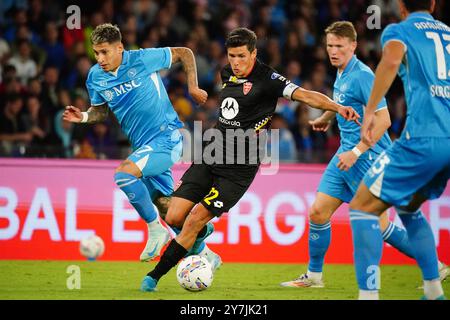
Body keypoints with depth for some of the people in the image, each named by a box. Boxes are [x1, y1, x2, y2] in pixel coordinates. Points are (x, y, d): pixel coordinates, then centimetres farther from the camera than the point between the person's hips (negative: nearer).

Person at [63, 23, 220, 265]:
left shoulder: (142, 59, -13)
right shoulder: (95, 77, 2)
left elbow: (184, 53, 0)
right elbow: (100, 111, 17)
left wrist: (193, 88, -1)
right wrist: (83, 117, -3)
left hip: (167, 137, -7)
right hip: (144, 145, 7)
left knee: (123, 174, -26)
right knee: (166, 207, 10)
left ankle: (155, 230, -11)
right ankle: (203, 253, 28)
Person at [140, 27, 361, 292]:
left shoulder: (266, 79, -11)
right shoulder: (227, 74, 10)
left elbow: (304, 95, -20)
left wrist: (338, 108, -34)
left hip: (239, 168, -6)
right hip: (210, 157, 6)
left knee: (195, 220, -11)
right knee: (174, 218, -3)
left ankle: (155, 276, 0)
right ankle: (202, 232, 32)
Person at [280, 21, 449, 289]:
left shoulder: (362, 75, -17)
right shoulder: (342, 75, 11)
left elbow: (383, 119, -23)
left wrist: (356, 152, -26)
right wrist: (325, 118, 50)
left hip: (368, 156, -9)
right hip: (347, 153, 9)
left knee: (379, 225, -7)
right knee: (318, 212, 4)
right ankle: (314, 276, 17)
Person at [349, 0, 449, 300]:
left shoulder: (399, 31, 6)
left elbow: (391, 60, -17)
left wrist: (370, 111, -17)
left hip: (423, 139, -6)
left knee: (363, 207, 2)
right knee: (408, 208, 27)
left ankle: (369, 293, -13)